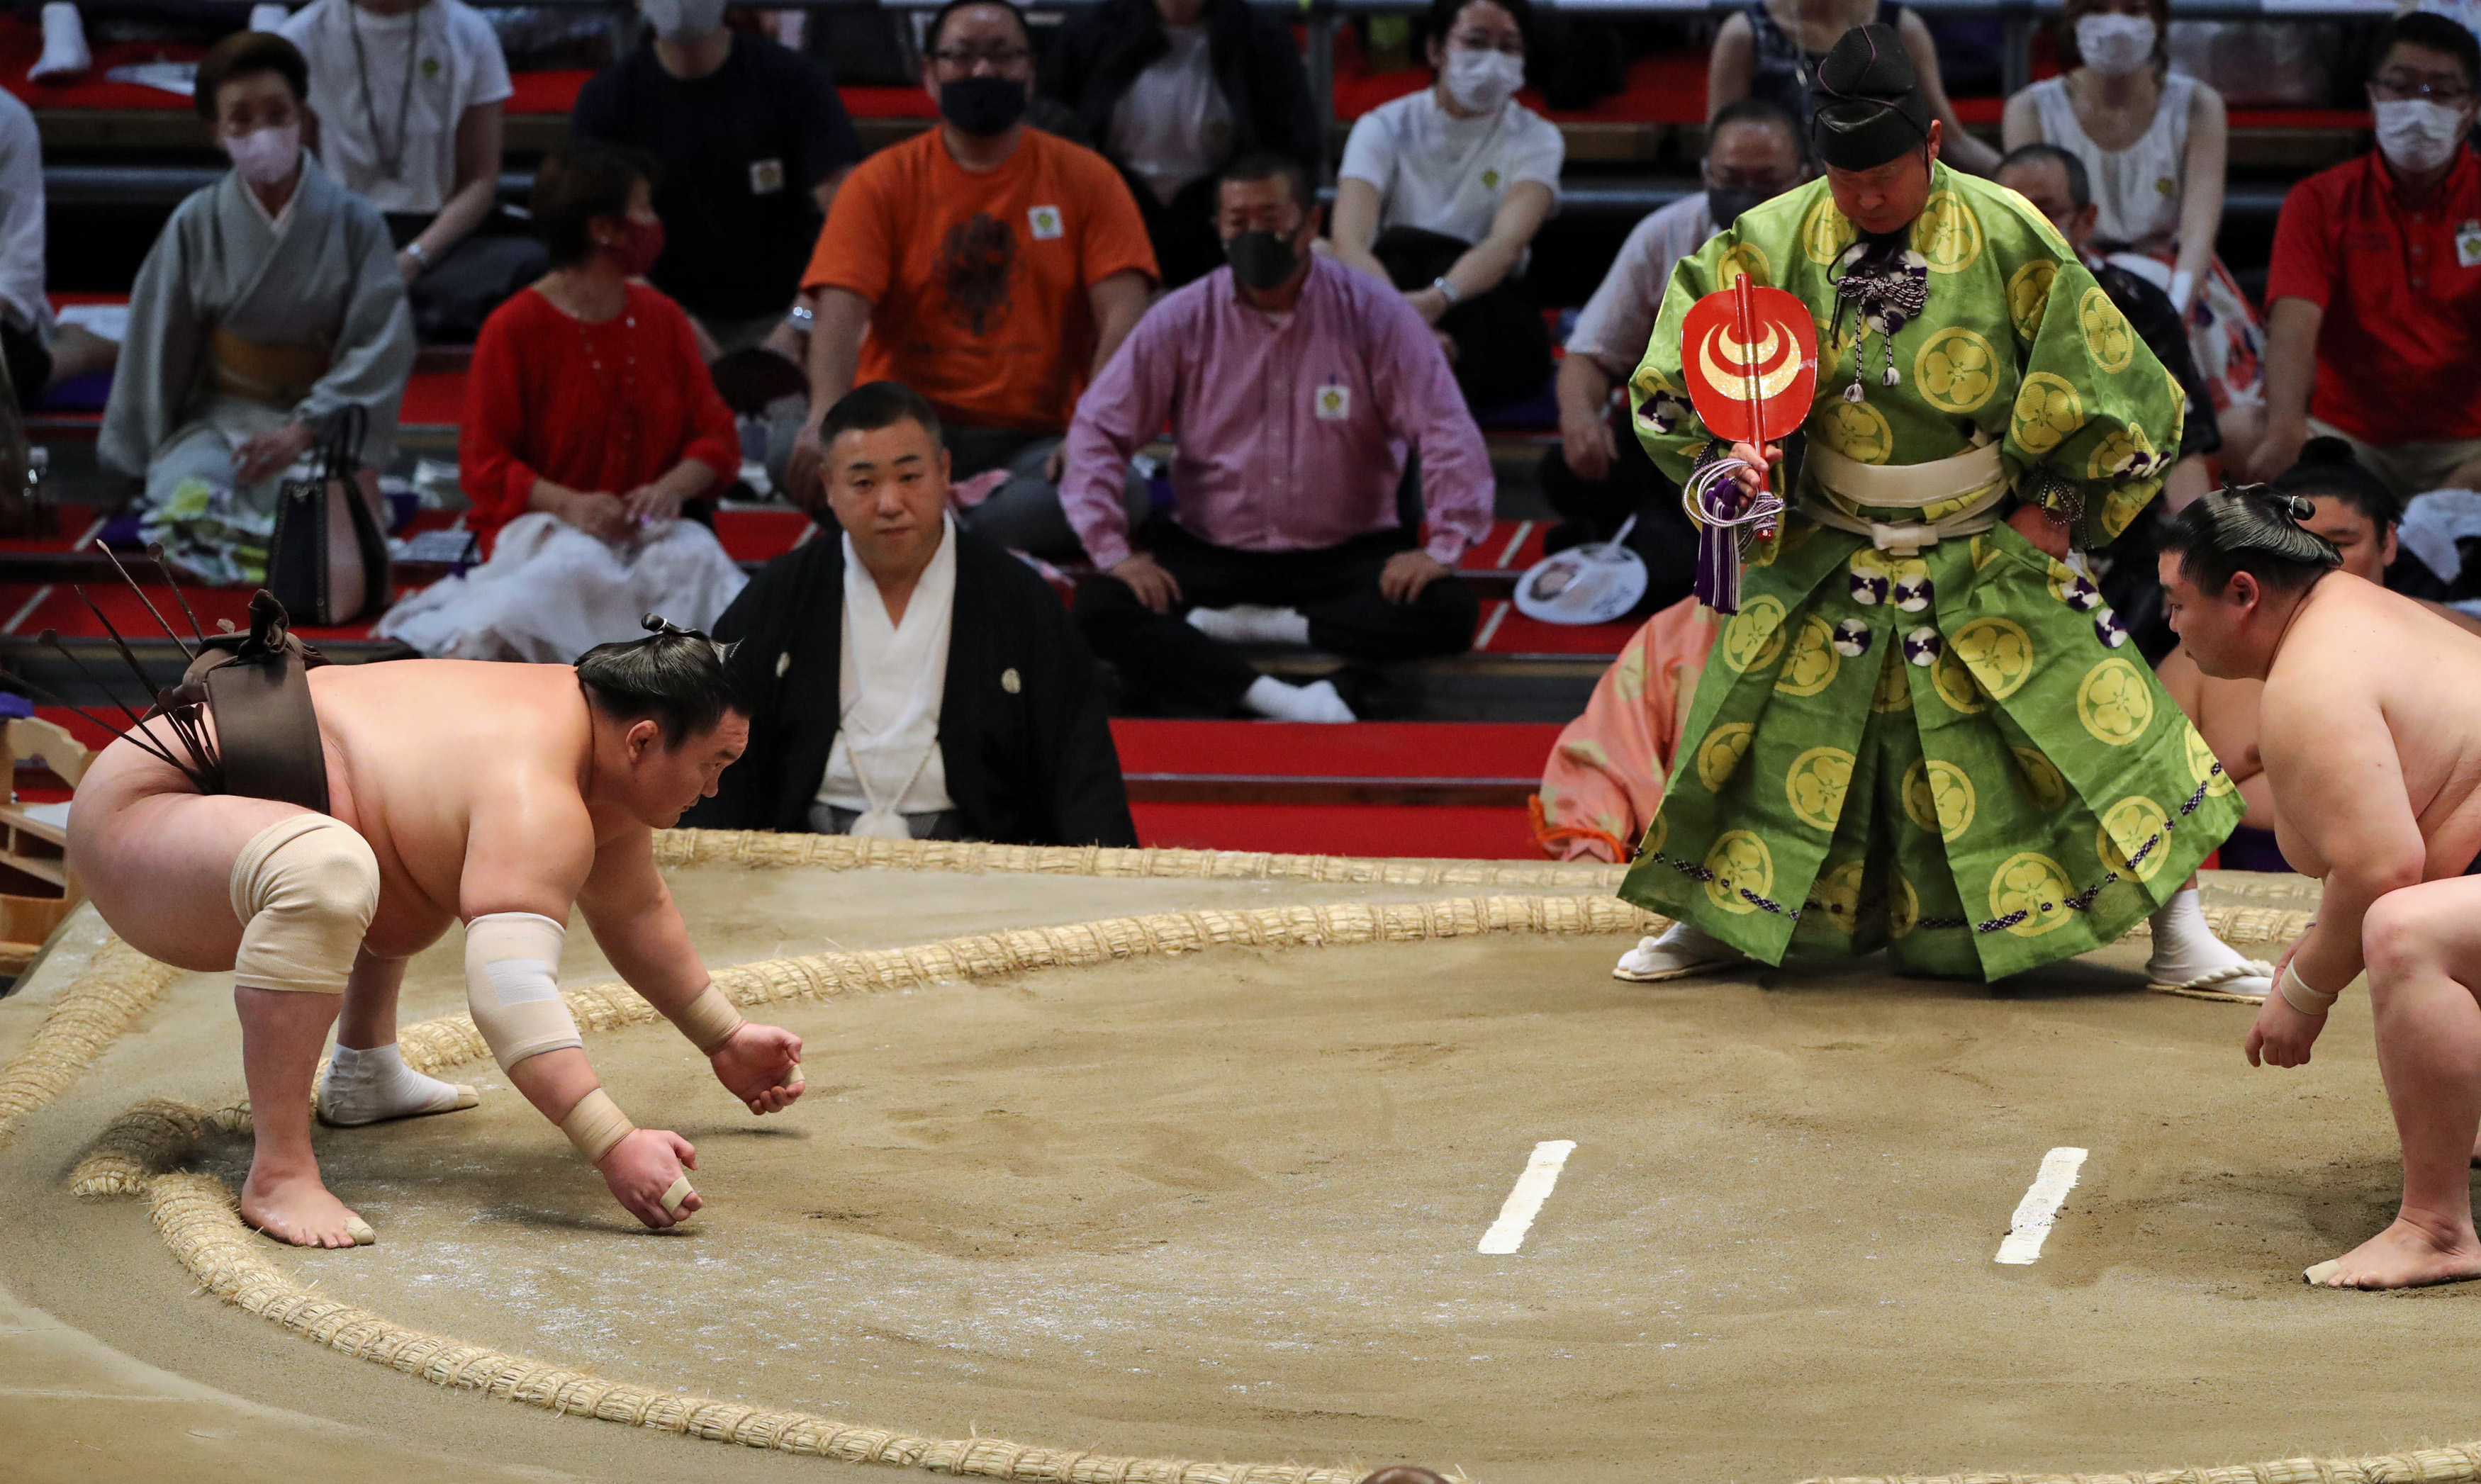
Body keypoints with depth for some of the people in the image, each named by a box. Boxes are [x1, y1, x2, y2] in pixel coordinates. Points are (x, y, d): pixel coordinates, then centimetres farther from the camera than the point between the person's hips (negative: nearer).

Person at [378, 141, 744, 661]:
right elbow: (483, 463, -4)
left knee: (696, 555, -31)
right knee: (579, 562, -39)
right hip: (535, 528, -4)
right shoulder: (513, 329, -3)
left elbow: (718, 438, 10)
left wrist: (671, 487, -13)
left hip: (645, 526, 4)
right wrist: (569, 503, -22)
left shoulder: (662, 320, 13)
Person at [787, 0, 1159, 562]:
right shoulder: (883, 182, 5)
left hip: (1033, 440, 0)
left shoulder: (1085, 179, 6)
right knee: (791, 449, -32)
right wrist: (827, 422, -29)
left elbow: (1123, 319, -3)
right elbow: (841, 311, -8)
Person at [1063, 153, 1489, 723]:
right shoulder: (1182, 322, -1)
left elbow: (1446, 431, -7)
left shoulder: (1374, 314, -5)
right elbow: (1098, 430, -1)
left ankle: (1240, 623, -24)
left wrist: (1443, 547, -20)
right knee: (1101, 608, -28)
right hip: (1208, 552, 1)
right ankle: (1276, 701, -43)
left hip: (1348, 552, -1)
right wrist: (1113, 550, -13)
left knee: (1447, 611, -30)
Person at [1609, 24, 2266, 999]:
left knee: (2098, 723, -6)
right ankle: (1714, 919, 30)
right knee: (1764, 732, 8)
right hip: (1827, 561, 2)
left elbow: (2120, 391, -7)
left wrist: (2060, 507, -5)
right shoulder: (1773, 244, -10)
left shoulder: (2008, 241, -16)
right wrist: (1719, 458, -17)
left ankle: (2178, 937, 4)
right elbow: (1673, 385, 0)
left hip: (1989, 555, -2)